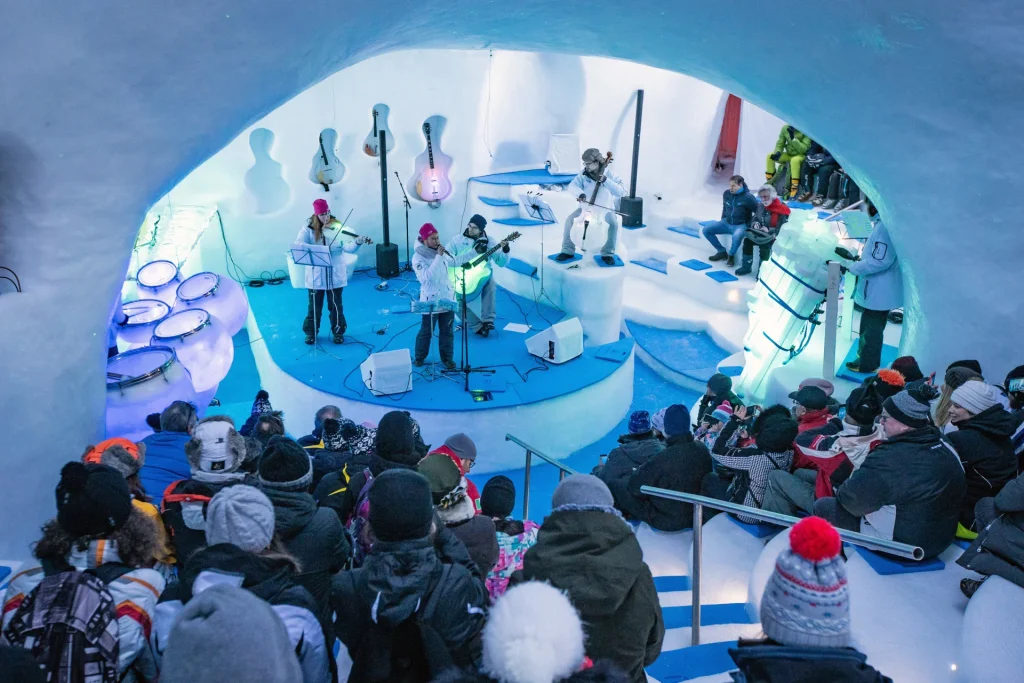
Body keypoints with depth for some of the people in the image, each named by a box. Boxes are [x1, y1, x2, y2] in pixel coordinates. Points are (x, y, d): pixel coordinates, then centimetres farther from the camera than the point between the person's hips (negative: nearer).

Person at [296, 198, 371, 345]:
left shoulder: (338, 227, -6)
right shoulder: (309, 227, -5)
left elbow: (348, 247, -18)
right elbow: (298, 243, -17)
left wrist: (357, 242, -40)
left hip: (335, 274, 0)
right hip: (315, 274, 0)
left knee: (335, 305, 9)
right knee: (314, 305, 11)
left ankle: (338, 332, 26)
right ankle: (311, 332, 28)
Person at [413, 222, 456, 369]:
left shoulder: (441, 252, 6)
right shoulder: (418, 257, -14)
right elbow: (428, 276, -27)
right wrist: (438, 257, -27)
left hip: (448, 297, 5)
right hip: (431, 300, -5)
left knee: (447, 331, 8)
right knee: (426, 331, 5)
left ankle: (447, 358, 19)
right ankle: (419, 357, 23)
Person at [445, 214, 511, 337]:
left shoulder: (488, 241, 1)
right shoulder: (456, 240, -3)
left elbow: (501, 263, 0)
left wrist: (505, 250, -21)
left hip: (481, 276, 0)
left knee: (490, 282, -33)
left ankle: (487, 321, -27)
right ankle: (478, 326, -11)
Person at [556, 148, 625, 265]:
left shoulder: (609, 174, -9)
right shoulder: (584, 173, -2)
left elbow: (621, 192, -19)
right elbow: (572, 186, -12)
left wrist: (605, 180, -28)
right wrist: (580, 193, -33)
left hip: (605, 209, -2)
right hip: (586, 207, 2)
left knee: (613, 223, -30)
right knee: (570, 219, -21)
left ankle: (607, 253, -12)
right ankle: (568, 251, -6)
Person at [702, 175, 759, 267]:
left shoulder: (748, 197, -17)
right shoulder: (726, 193, -1)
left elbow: (759, 212, -12)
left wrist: (750, 225, -15)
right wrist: (722, 221, 13)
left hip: (741, 225, -6)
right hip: (727, 223, 6)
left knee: (737, 236, -41)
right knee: (705, 230, -7)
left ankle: (731, 255, -11)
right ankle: (722, 251, 5)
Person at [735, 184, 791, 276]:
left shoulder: (781, 210, -13)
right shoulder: (761, 206, 8)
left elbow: (782, 229, -17)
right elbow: (754, 219, 16)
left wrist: (769, 230, -29)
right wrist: (755, 224, -8)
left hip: (775, 236, -6)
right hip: (760, 233, 6)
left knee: (764, 245, -35)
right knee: (747, 240, -20)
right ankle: (746, 267, -10)